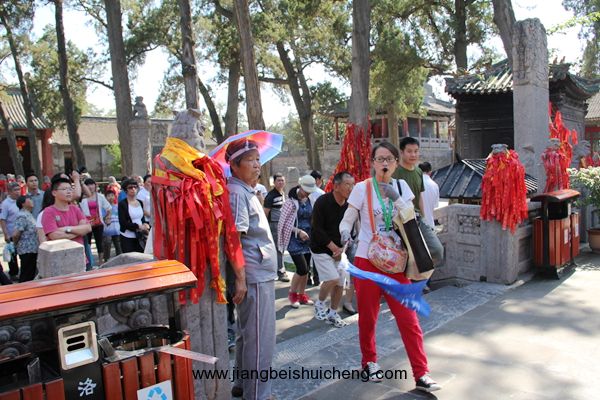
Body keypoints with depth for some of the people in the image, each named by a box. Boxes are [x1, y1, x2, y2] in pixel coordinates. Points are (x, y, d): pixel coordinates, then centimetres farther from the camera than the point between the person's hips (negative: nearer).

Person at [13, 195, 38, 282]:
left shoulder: (29, 215, 12)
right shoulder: (22, 216, -18)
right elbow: (16, 235, -23)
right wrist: (16, 245, -6)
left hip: (32, 250, 9)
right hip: (27, 250, -9)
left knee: (31, 273, 17)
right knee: (26, 275, 0)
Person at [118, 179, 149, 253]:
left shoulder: (140, 202, 11)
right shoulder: (122, 204, -6)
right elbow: (123, 222, -12)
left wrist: (145, 224, -4)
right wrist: (138, 226, -16)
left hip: (139, 237, 5)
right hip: (127, 238, -5)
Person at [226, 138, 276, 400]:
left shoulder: (247, 192, 16)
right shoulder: (236, 192, -15)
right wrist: (240, 279, -23)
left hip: (260, 273, 10)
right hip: (253, 276, -10)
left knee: (248, 334, 19)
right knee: (260, 338, -2)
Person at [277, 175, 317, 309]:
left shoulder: (310, 201, 4)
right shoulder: (291, 201, -11)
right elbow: (285, 223, -9)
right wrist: (299, 231, -18)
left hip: (307, 239, 5)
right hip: (294, 240, -5)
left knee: (306, 269, 8)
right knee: (302, 269, -9)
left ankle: (301, 294, 26)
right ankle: (292, 293, 15)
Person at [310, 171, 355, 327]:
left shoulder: (348, 206, -3)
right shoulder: (322, 202, -17)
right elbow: (317, 229, -16)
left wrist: (342, 248, -8)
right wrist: (334, 248, -15)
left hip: (339, 250, 5)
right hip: (321, 249, -5)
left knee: (340, 284, 5)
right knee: (332, 278, -17)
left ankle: (333, 313, 24)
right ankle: (319, 303, 9)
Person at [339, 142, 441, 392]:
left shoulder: (402, 186, 5)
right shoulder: (362, 188, -5)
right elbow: (347, 219, -5)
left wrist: (396, 199, -15)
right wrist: (345, 231, -27)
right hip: (367, 260, -2)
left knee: (409, 319, 0)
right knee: (368, 317, 11)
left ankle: (421, 375, 9)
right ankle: (369, 361, 34)